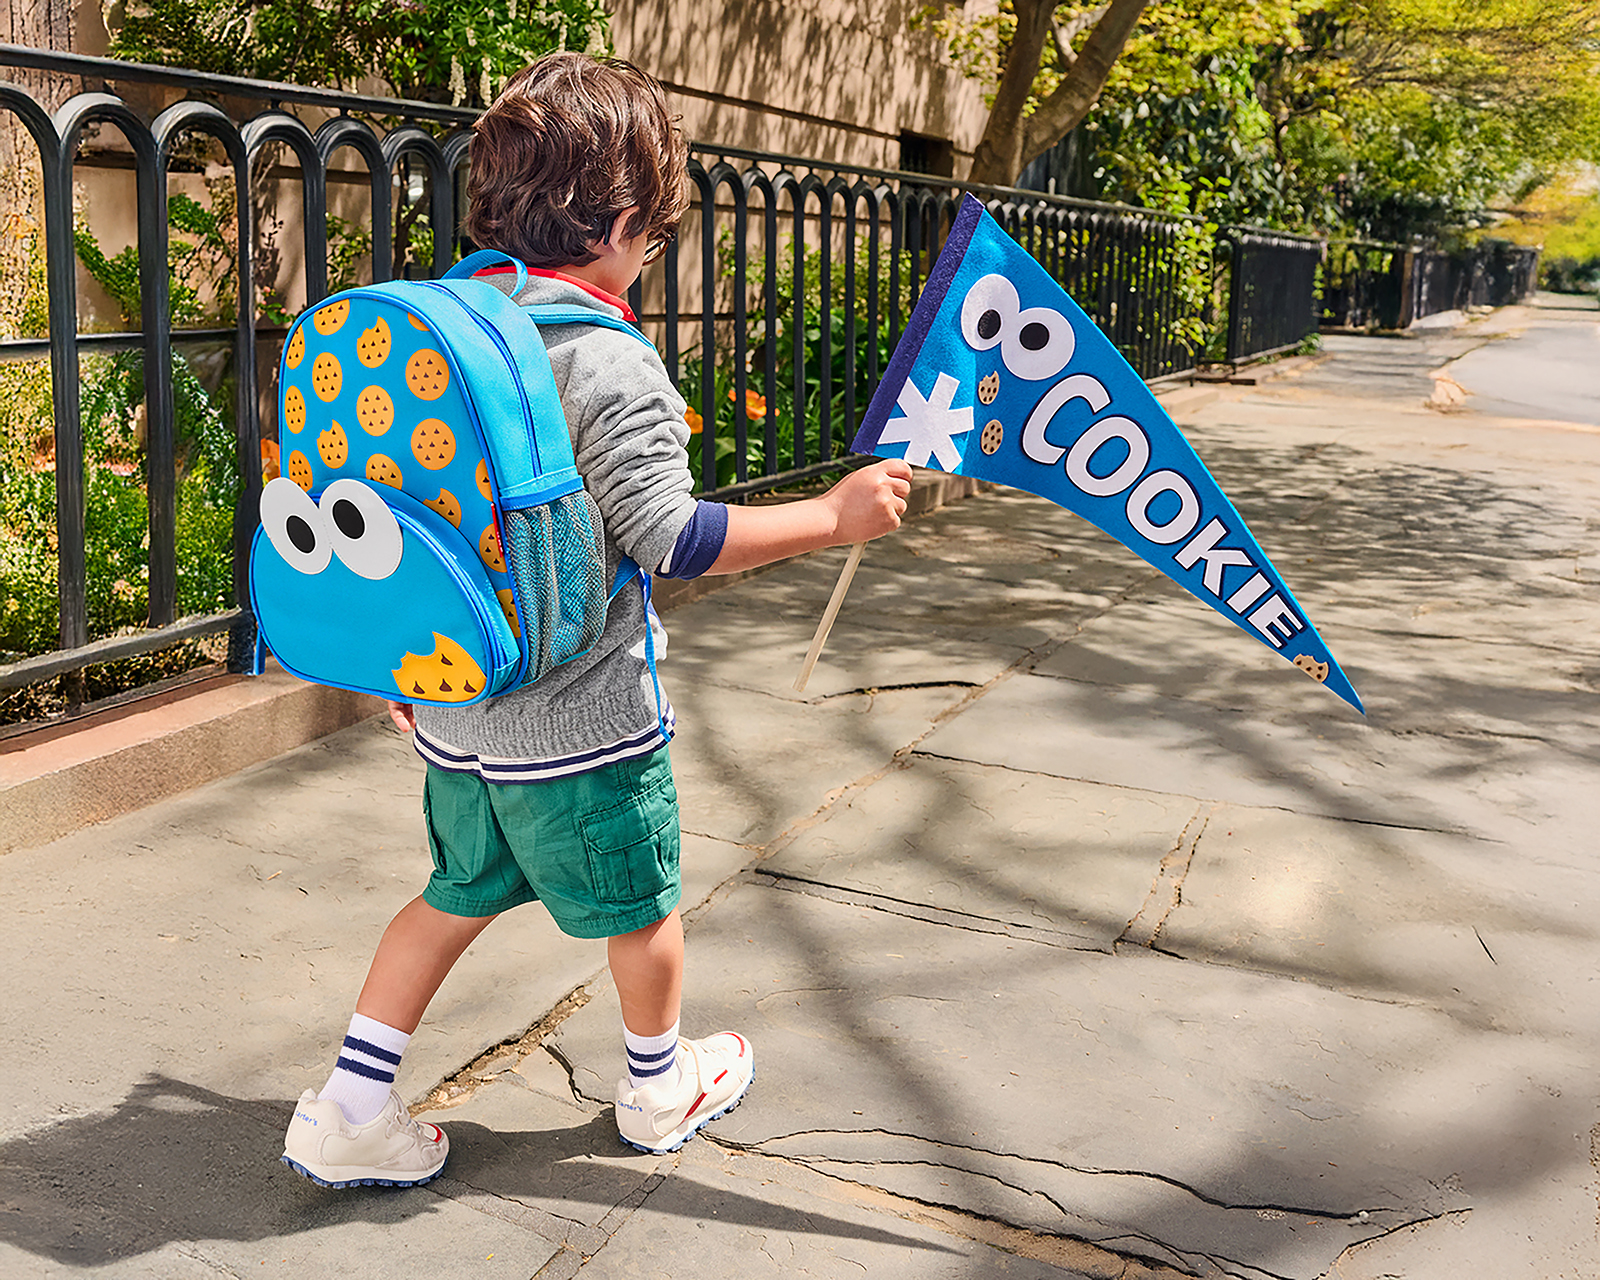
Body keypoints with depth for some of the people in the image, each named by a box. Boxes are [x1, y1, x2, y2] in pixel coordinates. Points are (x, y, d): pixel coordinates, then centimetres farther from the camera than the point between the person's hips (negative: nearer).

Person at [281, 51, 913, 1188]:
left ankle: (349, 1111, 21)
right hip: (581, 714, -7)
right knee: (642, 903, 16)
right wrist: (833, 517, -14)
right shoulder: (609, 362, -20)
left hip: (454, 703, 7)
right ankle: (662, 1087, 38)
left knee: (460, 894, 22)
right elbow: (671, 539, -22)